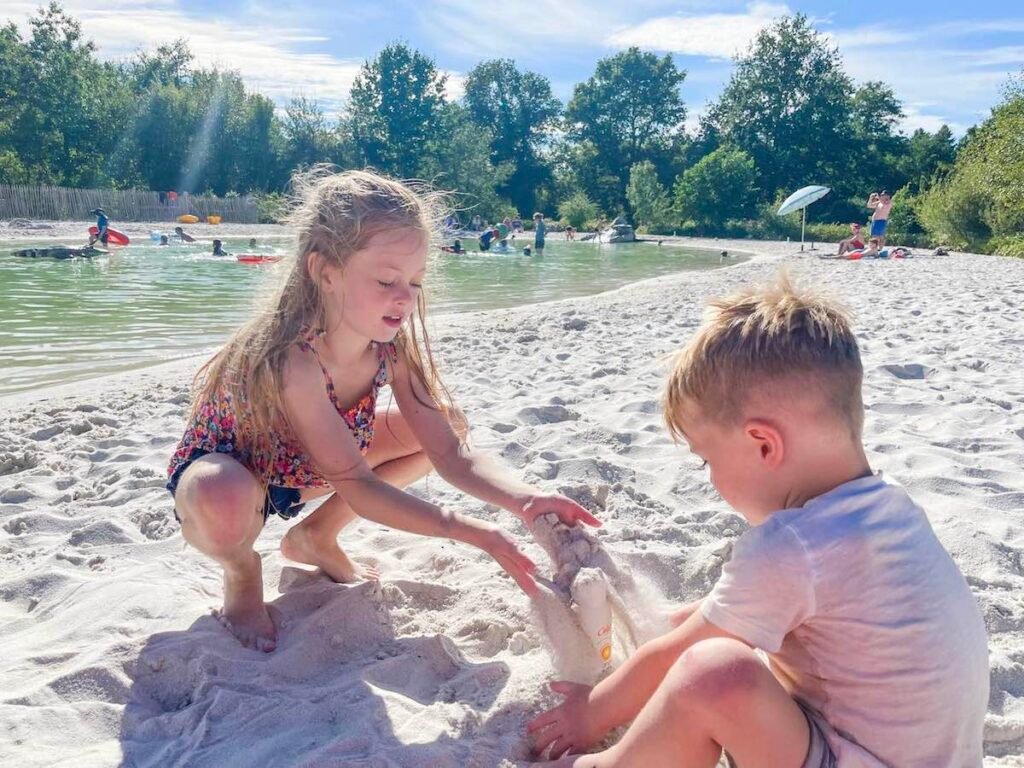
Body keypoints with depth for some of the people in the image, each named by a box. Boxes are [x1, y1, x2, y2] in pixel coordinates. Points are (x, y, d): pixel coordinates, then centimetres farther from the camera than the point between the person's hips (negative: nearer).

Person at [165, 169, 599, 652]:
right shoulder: (290, 360, -38)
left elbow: (452, 455, -16)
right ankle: (242, 573, -3)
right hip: (218, 474, -6)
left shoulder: (393, 346, -18)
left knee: (429, 428, -3)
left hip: (293, 473, 7)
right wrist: (469, 531, -39)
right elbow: (354, 483, -33)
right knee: (229, 502, -43)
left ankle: (316, 538, 13)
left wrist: (525, 500, -35)